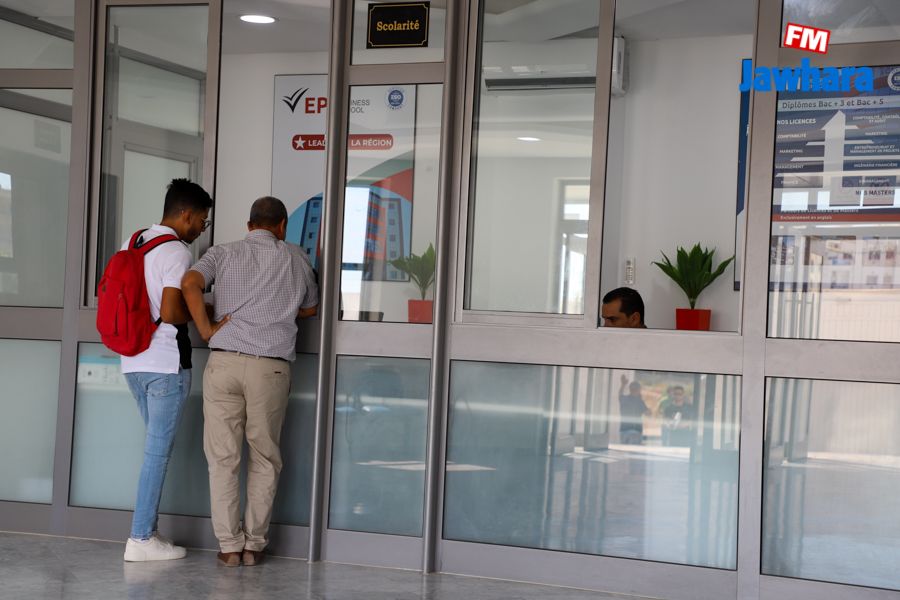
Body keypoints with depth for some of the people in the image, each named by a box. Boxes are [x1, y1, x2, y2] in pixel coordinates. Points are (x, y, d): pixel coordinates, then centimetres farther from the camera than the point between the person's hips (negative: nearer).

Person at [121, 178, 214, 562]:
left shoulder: (134, 244, 13)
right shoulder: (176, 252, -14)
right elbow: (171, 313, -22)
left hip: (134, 362, 9)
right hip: (166, 364, -9)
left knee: (156, 446, 15)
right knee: (158, 450, -3)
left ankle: (148, 531, 16)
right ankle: (141, 539, 0)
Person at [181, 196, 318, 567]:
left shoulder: (223, 254, 11)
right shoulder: (296, 258, 13)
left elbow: (190, 283, -8)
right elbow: (310, 308, 26)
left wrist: (206, 329, -2)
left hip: (224, 362, 0)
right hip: (271, 368, 0)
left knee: (223, 457, 6)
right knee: (264, 459, 11)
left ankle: (229, 545, 7)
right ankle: (254, 544, 12)